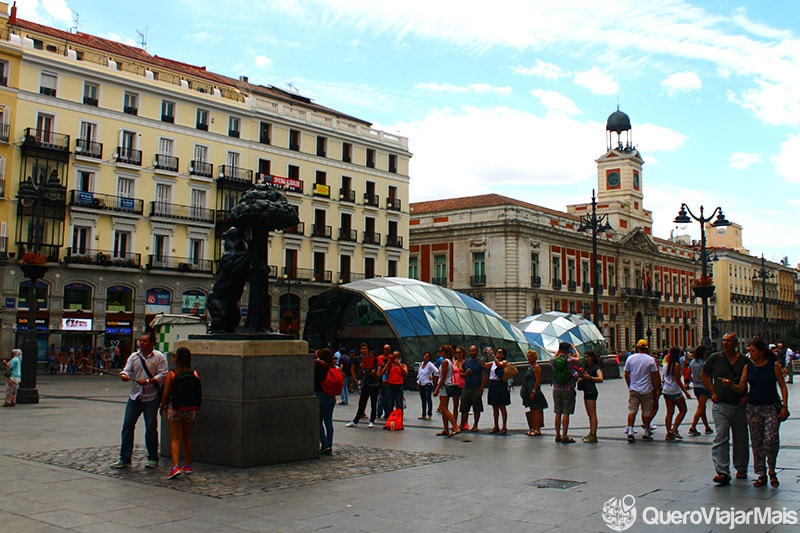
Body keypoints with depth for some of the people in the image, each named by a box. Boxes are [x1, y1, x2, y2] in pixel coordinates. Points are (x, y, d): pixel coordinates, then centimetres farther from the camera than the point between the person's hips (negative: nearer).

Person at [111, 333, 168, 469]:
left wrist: (148, 381, -20)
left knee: (151, 429, 4)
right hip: (134, 397, 4)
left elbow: (163, 375, -8)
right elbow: (127, 370, 2)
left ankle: (153, 459, 16)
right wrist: (124, 375, -22)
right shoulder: (134, 356, 9)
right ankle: (124, 459, 10)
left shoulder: (159, 357, -3)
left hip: (151, 398, -4)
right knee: (127, 426, 2)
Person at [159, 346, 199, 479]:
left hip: (175, 408, -3)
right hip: (191, 409, 4)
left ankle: (175, 467, -10)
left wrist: (162, 407, 7)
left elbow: (166, 394, -9)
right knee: (186, 437, 18)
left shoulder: (171, 375, -12)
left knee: (175, 438, 2)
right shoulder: (194, 374, -4)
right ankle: (187, 466, 26)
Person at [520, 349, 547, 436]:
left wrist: (533, 391, -21)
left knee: (536, 410, -6)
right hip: (528, 392, 10)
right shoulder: (530, 367, 16)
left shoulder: (536, 367, -11)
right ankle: (532, 428, 17)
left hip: (534, 392, -10)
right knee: (532, 410, 12)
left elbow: (538, 380, -17)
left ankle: (537, 429, -3)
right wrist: (523, 390, 19)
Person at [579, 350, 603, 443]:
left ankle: (593, 436, -11)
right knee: (589, 415, 13)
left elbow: (600, 379, -26)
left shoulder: (596, 367, -10)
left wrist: (589, 377, -38)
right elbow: (584, 377, 30)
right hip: (586, 392, 10)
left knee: (592, 415, -10)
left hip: (591, 392, -10)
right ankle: (591, 433, 20)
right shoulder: (587, 366, 16)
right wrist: (581, 379, 7)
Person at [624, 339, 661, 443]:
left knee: (632, 410, 3)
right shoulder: (650, 360, -6)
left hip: (633, 389, 2)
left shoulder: (630, 358, 1)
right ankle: (646, 433, 14)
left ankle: (630, 431, -8)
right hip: (646, 390, -2)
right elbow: (655, 376, -5)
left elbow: (626, 375, 6)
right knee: (646, 412, 7)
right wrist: (657, 389, 4)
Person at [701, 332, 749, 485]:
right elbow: (704, 375, 12)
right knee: (720, 438, -12)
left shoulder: (744, 361, 1)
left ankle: (741, 468, 30)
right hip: (721, 405, -2)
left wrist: (748, 396, -1)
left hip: (740, 405, 2)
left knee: (741, 439, 13)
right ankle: (722, 472, -15)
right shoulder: (715, 358, 0)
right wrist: (713, 392, 2)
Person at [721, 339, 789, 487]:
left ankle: (772, 471, 9)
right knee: (757, 442, 4)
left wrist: (784, 406, -10)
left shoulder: (774, 365, -2)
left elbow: (783, 387, -1)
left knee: (771, 439, -14)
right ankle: (761, 474, 14)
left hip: (772, 408, -3)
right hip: (753, 408, 3)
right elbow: (741, 388, 3)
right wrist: (730, 384, -17)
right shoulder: (748, 367, 5)